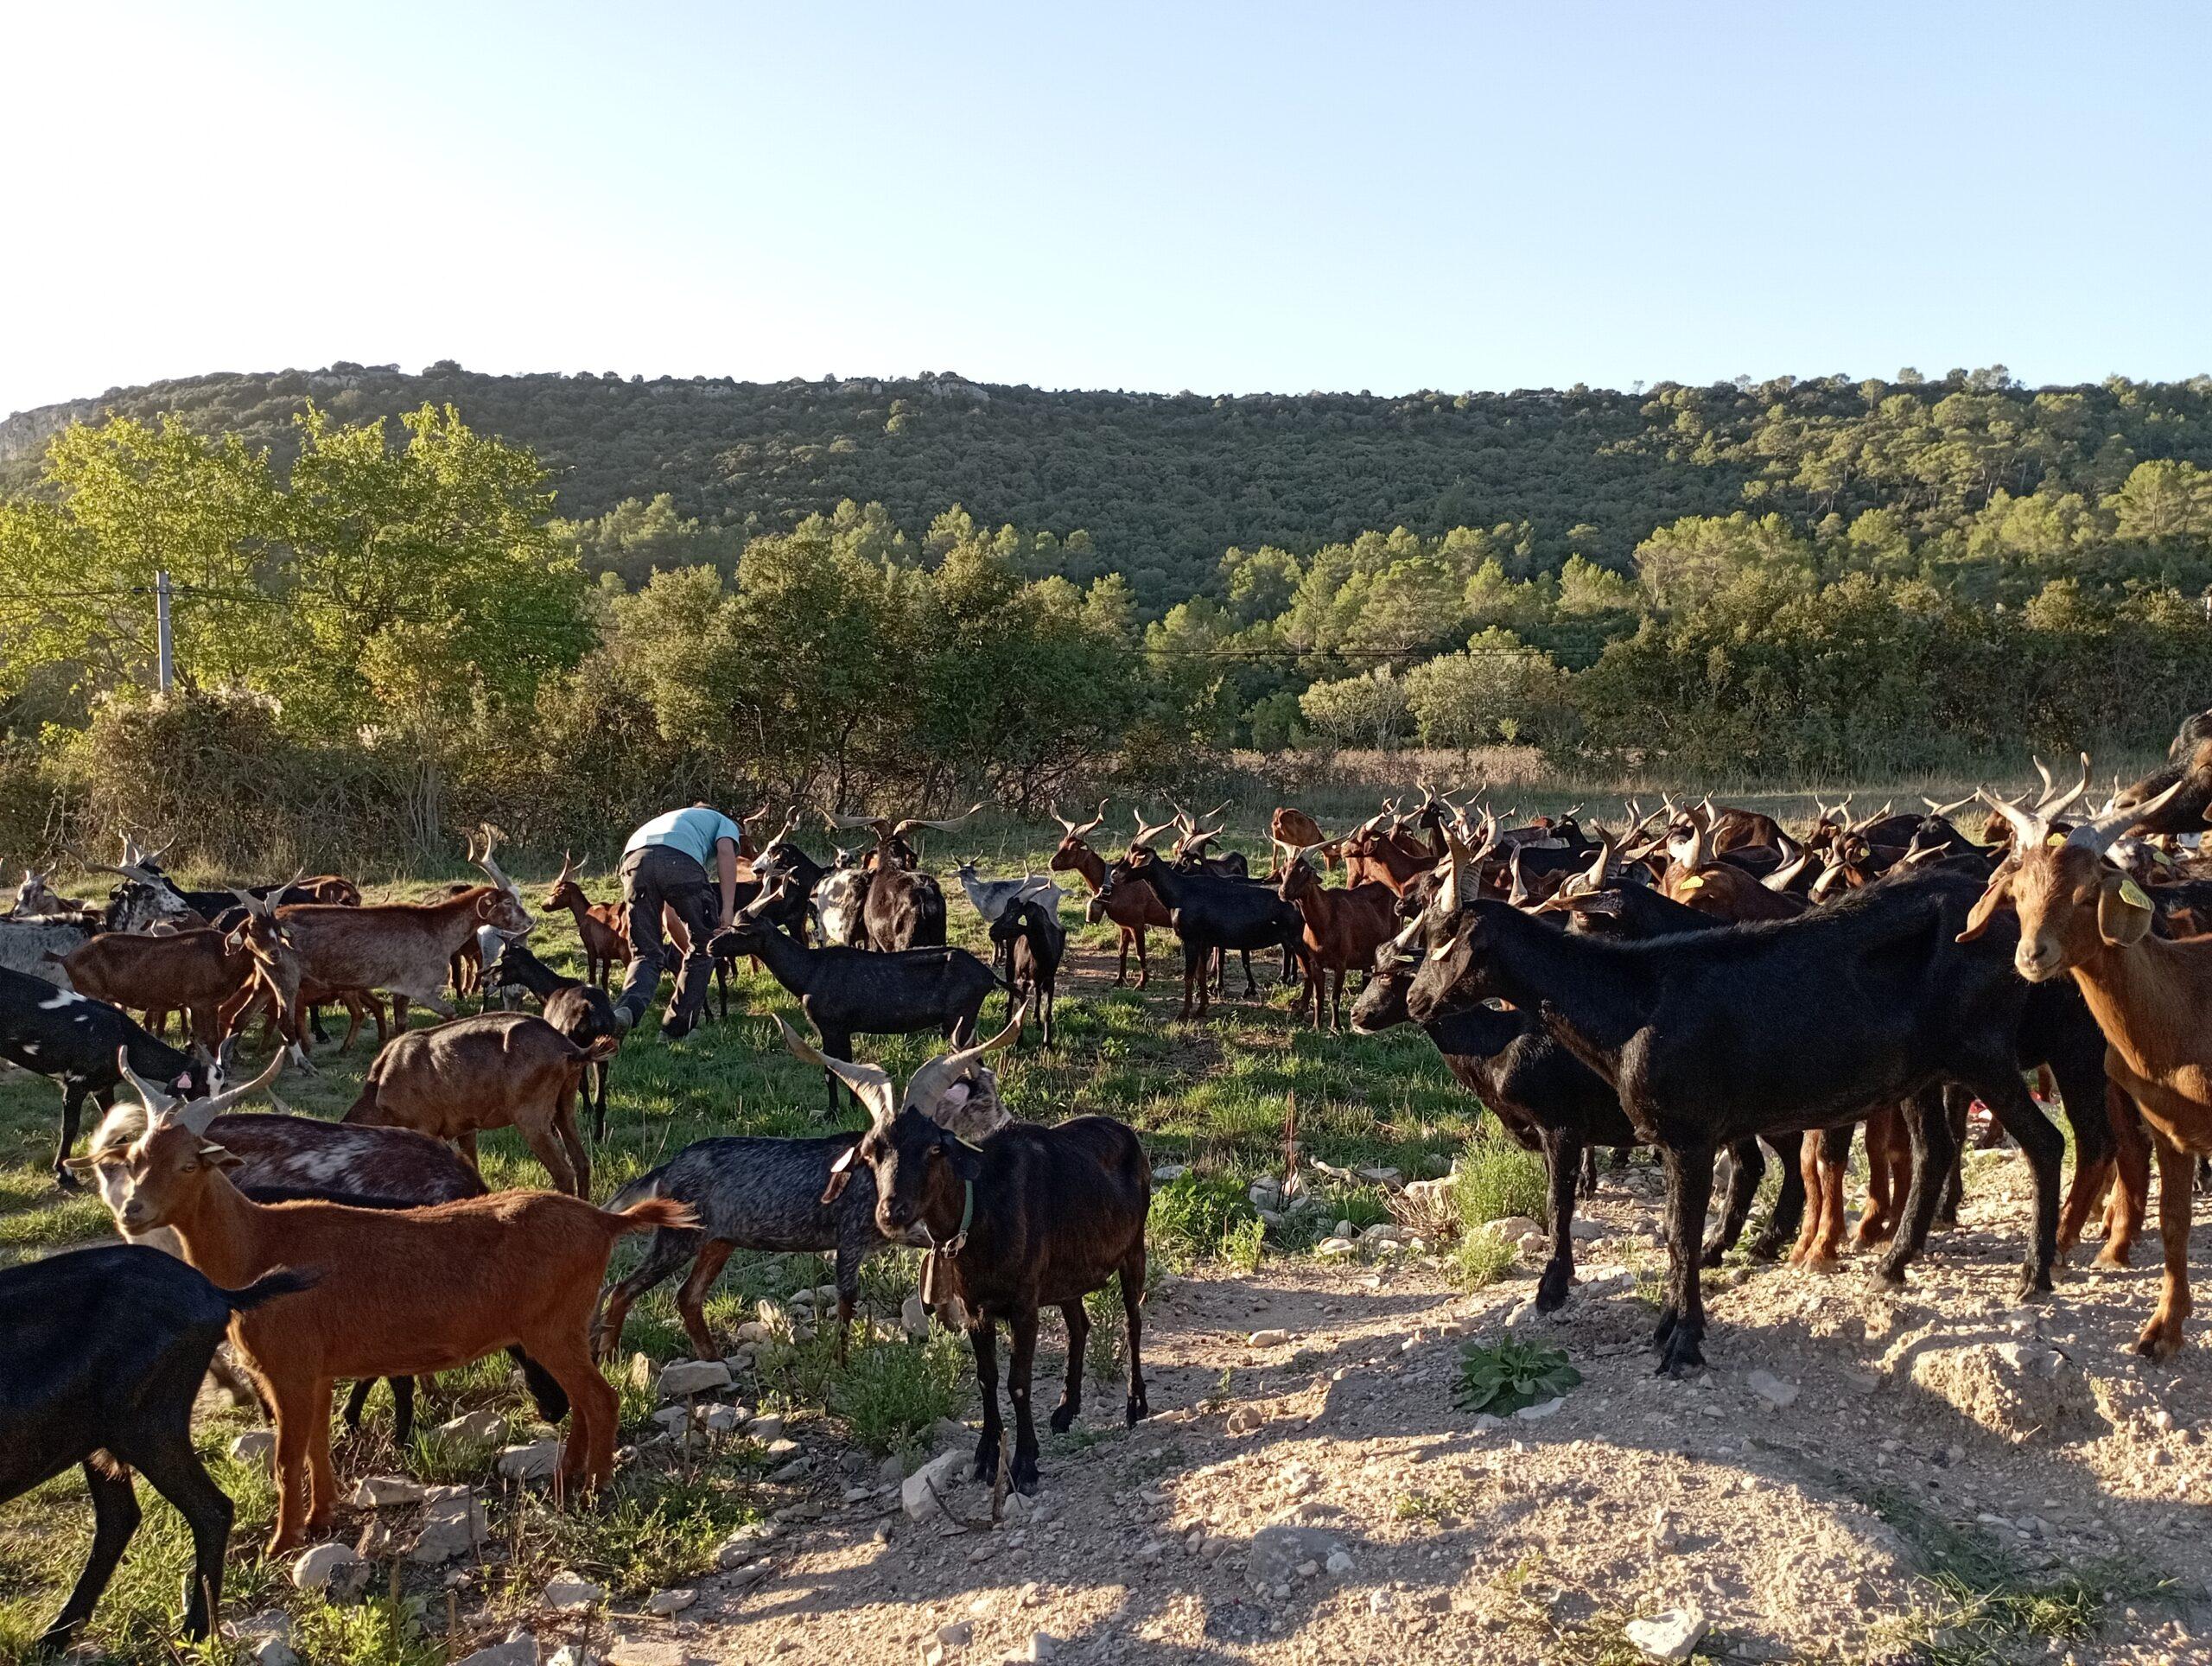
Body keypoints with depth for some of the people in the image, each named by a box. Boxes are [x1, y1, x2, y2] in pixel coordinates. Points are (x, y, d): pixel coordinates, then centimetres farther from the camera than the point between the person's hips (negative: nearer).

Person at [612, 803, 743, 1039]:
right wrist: (728, 909, 1)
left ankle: (628, 1008, -20)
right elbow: (726, 853, 6)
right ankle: (677, 1030, 16)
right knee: (702, 947, 16)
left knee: (646, 954, 11)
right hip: (680, 859, -5)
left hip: (634, 858, 5)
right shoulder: (727, 824, 34)